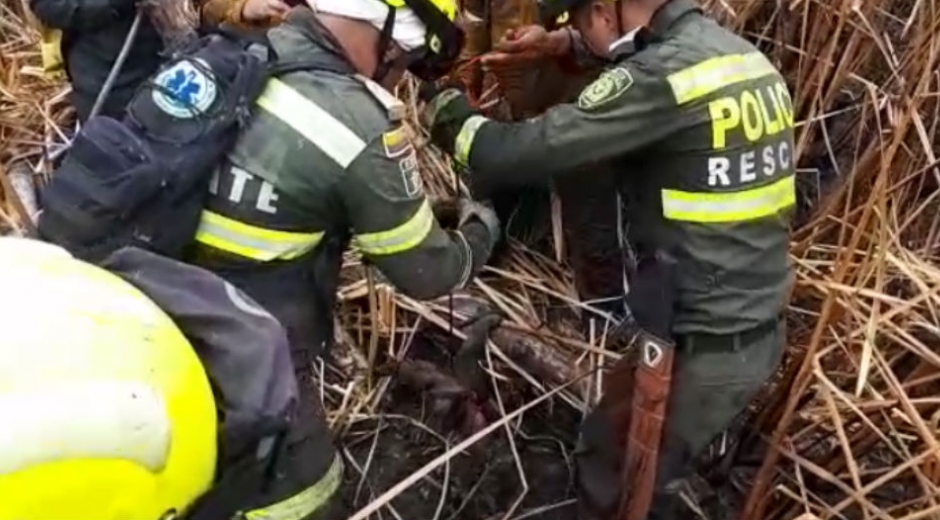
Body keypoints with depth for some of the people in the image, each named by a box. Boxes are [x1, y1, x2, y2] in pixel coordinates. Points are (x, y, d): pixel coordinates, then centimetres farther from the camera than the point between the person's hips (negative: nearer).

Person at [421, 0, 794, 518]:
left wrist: (447, 110, -4)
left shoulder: (661, 82, -23)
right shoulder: (740, 51, 5)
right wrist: (568, 44, 20)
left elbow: (523, 154, -24)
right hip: (760, 332, 9)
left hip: (703, 347, -8)